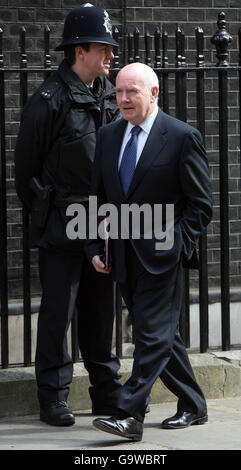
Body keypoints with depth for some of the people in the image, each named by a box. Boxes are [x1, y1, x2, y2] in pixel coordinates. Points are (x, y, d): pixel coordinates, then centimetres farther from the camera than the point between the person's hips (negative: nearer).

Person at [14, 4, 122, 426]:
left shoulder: (110, 97, 9)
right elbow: (26, 165, -5)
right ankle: (52, 397, 5)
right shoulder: (49, 101, -12)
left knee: (101, 308, 12)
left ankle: (107, 392, 20)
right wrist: (42, 214, 3)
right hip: (61, 227, -6)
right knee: (58, 310, -1)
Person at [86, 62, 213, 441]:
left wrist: (176, 246, -13)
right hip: (124, 255, 6)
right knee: (161, 335, 12)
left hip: (162, 254, -6)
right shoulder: (108, 136, 11)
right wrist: (94, 247, 5)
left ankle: (130, 416, -14)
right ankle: (192, 407, 24)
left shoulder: (183, 137, -6)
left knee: (152, 334, -10)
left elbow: (201, 203, -5)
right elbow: (98, 197, 15)